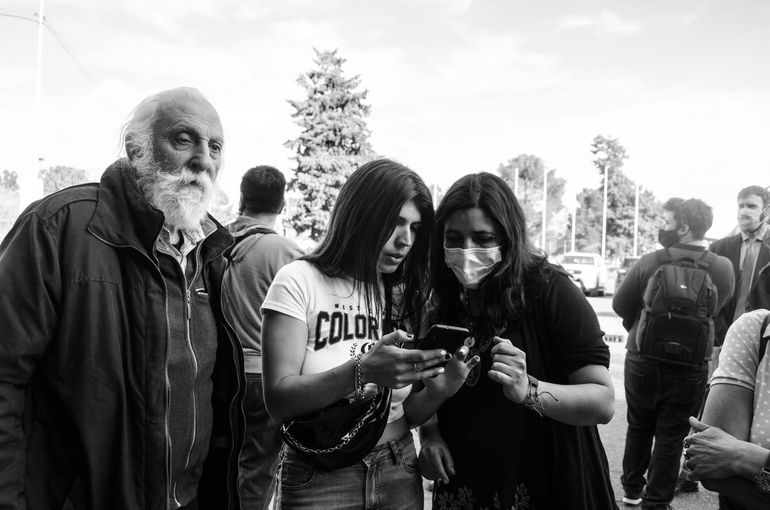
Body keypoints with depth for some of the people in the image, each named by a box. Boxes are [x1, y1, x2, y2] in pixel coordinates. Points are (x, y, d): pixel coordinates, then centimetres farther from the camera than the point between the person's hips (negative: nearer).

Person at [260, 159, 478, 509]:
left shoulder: (403, 294, 4)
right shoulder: (299, 281, -10)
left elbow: (407, 413, 4)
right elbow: (278, 401, -17)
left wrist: (439, 389, -17)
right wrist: (361, 373, -31)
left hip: (399, 478, 5)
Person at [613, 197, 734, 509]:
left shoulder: (649, 263, -15)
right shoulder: (722, 269, -12)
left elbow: (620, 305, -5)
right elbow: (715, 309, 4)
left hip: (642, 361, 0)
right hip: (690, 366, 0)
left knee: (639, 428, 19)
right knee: (671, 436, 11)